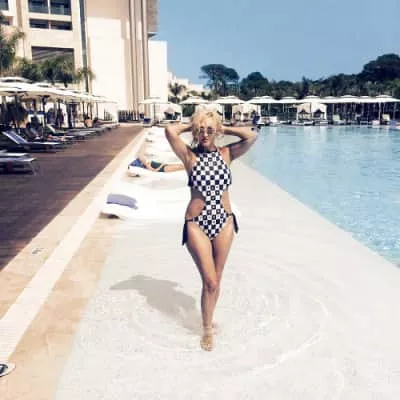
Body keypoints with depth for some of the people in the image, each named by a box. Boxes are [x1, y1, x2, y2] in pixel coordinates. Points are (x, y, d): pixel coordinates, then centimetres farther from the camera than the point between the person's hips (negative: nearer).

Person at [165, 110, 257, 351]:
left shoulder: (226, 154, 2)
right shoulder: (189, 155, -3)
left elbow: (251, 137, -12)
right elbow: (170, 131, -18)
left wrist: (225, 129, -2)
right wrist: (191, 126, -2)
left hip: (224, 222, 3)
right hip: (197, 224, -3)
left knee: (216, 279, 15)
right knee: (210, 281, -2)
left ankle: (209, 317, 39)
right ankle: (207, 329, 21)